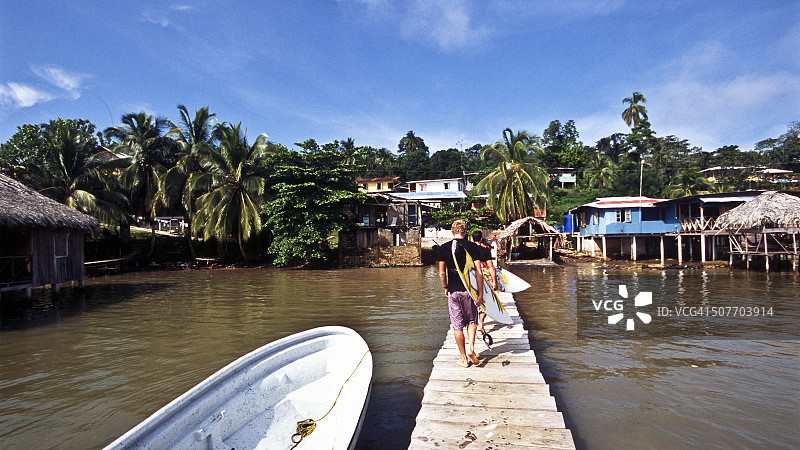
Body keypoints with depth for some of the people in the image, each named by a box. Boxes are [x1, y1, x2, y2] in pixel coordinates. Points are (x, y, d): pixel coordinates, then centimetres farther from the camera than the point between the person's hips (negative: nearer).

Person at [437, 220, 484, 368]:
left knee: (457, 325, 8)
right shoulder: (472, 247, -4)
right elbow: (478, 271, -8)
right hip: (469, 290, 0)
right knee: (471, 320, 20)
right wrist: (480, 294, -5)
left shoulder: (444, 248, -1)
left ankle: (464, 358, 15)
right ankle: (471, 348, 2)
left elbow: (442, 273, -1)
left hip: (453, 291, 0)